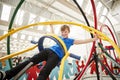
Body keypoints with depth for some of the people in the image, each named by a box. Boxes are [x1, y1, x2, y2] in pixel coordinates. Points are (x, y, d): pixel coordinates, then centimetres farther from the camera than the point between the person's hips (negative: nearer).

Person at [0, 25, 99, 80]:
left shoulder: (70, 40, 18)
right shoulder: (59, 37, 30)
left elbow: (82, 41, 13)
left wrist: (94, 39, 9)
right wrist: (51, 26, 59)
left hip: (56, 56, -5)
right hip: (48, 50, 5)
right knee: (30, 61, -11)